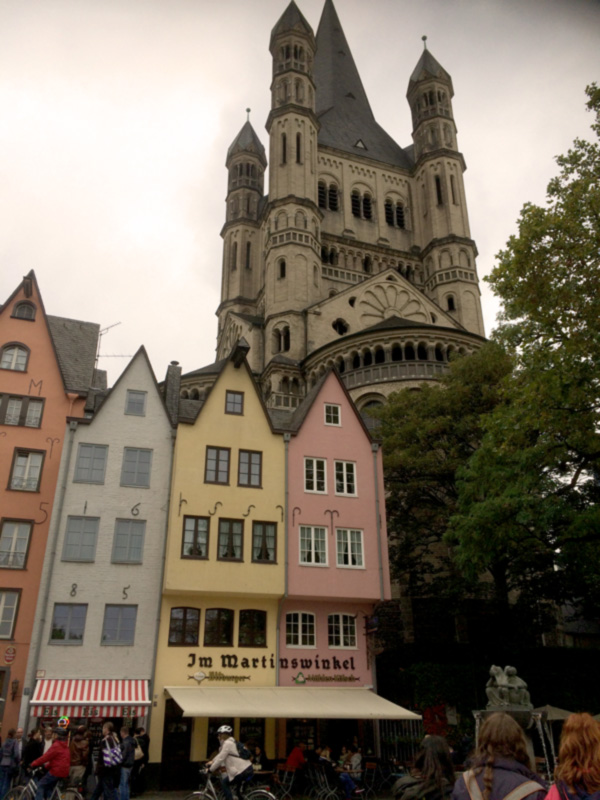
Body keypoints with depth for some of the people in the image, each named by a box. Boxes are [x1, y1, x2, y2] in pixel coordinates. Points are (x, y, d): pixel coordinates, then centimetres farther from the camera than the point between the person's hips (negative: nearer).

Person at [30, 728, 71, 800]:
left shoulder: (56, 746, -12)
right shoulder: (65, 747, 17)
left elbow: (45, 757, -13)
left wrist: (33, 764, -3)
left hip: (56, 772, -8)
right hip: (64, 772, 8)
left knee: (41, 786, 5)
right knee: (49, 788, 19)